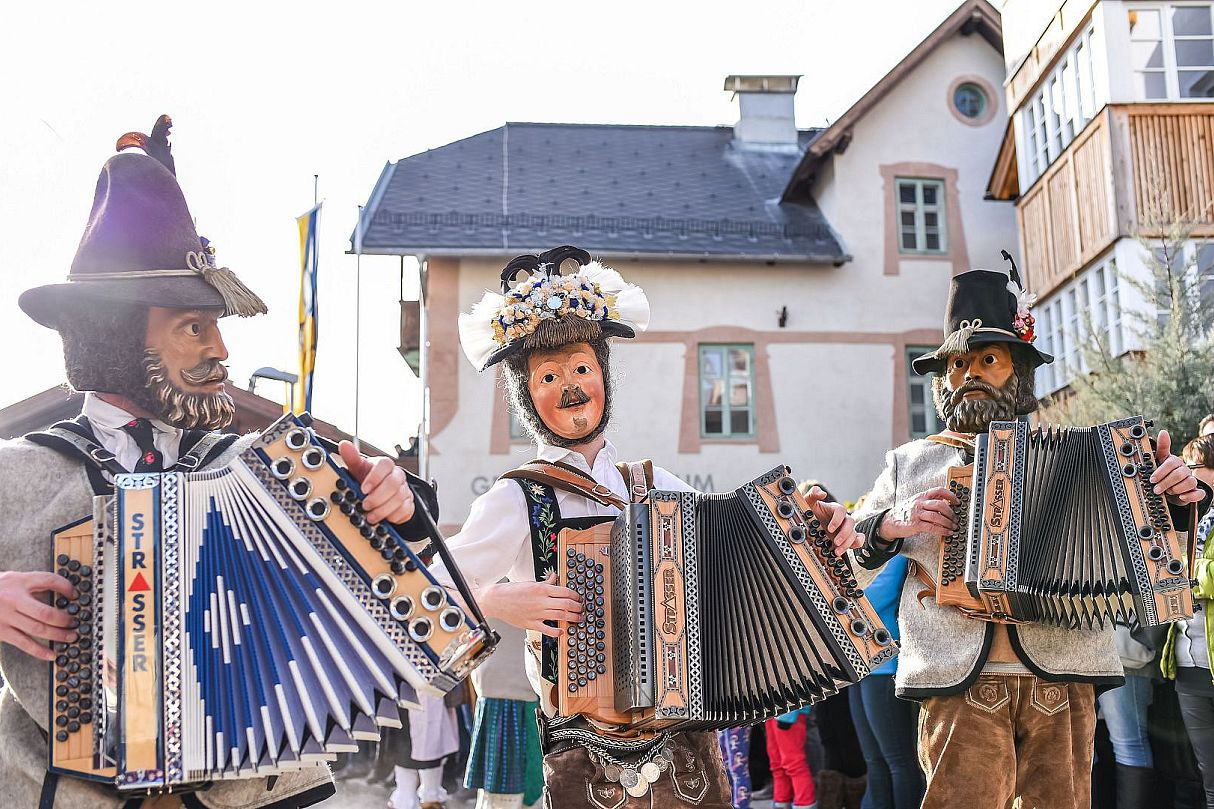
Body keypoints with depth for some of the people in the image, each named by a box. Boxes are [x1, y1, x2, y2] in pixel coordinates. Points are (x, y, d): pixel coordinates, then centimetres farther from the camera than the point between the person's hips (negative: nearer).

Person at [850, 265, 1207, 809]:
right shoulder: (908, 464, 15)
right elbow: (842, 565, 14)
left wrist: (1174, 501, 2)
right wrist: (889, 526, -5)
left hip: (1065, 681, 1)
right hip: (957, 683, -1)